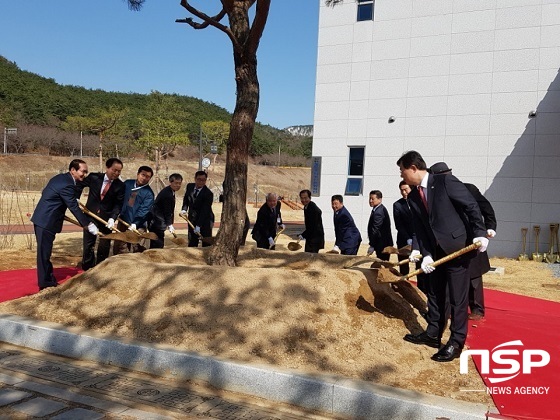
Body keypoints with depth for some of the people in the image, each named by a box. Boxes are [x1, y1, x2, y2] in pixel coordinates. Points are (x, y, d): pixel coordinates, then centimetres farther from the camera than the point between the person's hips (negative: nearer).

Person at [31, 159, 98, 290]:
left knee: (45, 252, 16)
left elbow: (45, 193, 20)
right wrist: (89, 225, -15)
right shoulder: (66, 185, -22)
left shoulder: (60, 178, 9)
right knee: (44, 252, -2)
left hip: (43, 219, 10)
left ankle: (49, 279, 26)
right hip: (46, 222, -10)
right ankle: (45, 284, 6)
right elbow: (74, 208, -20)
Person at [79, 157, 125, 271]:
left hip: (106, 218, 0)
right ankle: (88, 270, 20)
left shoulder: (120, 185, -8)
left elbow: (118, 204, -10)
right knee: (88, 245, 7)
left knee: (104, 247, 7)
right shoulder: (94, 177, -6)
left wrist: (112, 218, -24)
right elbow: (80, 185, 11)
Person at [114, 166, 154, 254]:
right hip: (123, 222, 5)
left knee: (136, 250, -7)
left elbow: (144, 210, -17)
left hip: (138, 225, -4)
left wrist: (135, 223, -28)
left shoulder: (148, 193, -8)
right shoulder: (127, 183, 6)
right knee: (118, 248, 11)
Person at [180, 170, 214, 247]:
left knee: (206, 244, -4)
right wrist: (184, 209, -5)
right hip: (192, 219, 5)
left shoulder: (208, 194, -20)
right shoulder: (189, 186, -2)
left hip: (205, 220, -5)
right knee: (192, 243, 10)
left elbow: (204, 211, -24)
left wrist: (198, 225, -28)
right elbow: (186, 199, 14)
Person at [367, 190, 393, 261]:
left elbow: (376, 230, -21)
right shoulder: (381, 209, 14)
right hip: (384, 244, 10)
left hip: (382, 244, -10)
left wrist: (372, 246, -19)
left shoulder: (379, 212, -18)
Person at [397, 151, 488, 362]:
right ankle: (433, 334, 30)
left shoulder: (445, 181, -14)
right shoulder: (413, 197, 5)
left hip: (458, 247, -7)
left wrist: (480, 233, -18)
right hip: (436, 251, 7)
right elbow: (419, 228, 2)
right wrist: (425, 254, -8)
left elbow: (471, 206, -12)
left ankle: (456, 343, 10)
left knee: (457, 298, 0)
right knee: (434, 294, 16)